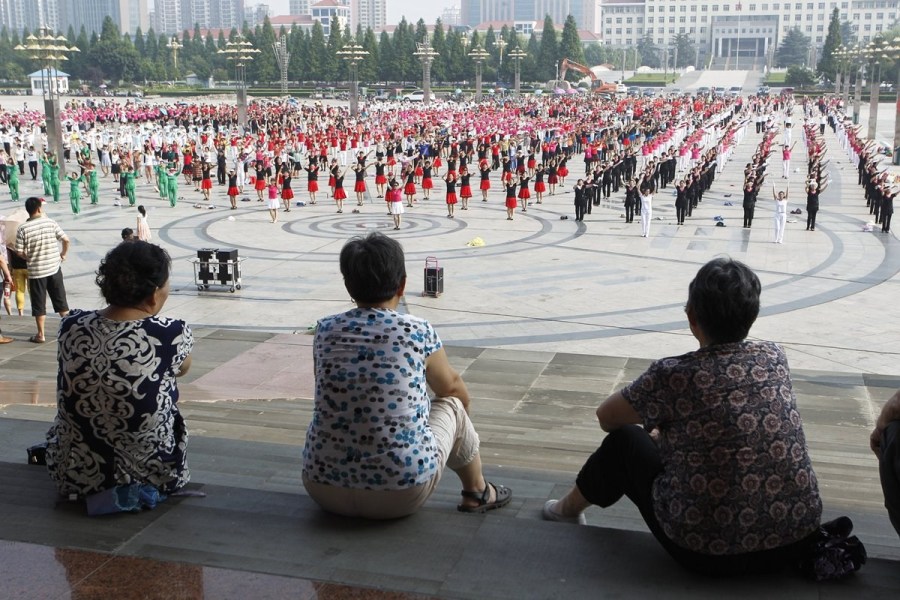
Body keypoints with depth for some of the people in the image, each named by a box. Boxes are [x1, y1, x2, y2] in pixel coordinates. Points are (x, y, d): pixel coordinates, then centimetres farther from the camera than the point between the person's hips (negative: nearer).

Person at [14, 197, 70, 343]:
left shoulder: (22, 229, -10)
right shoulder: (51, 222, -6)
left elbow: (19, 252, -8)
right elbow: (66, 240, -6)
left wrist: (29, 258, 11)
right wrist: (63, 254, 11)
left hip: (36, 271, -1)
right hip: (54, 268, 2)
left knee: (39, 304, 7)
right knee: (61, 300, 13)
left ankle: (41, 335, 10)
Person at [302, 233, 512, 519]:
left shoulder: (325, 331, -2)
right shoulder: (418, 331, -8)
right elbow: (451, 386, 12)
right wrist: (464, 404, 36)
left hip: (324, 490, 3)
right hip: (401, 496, -3)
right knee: (452, 406, 21)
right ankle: (477, 493, 41)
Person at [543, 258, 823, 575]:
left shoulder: (673, 375, -15)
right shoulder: (775, 357, -2)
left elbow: (606, 417, 2)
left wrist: (660, 422, 22)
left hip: (710, 555, -4)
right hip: (798, 542, 5)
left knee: (625, 441, 18)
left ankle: (569, 508, 43)